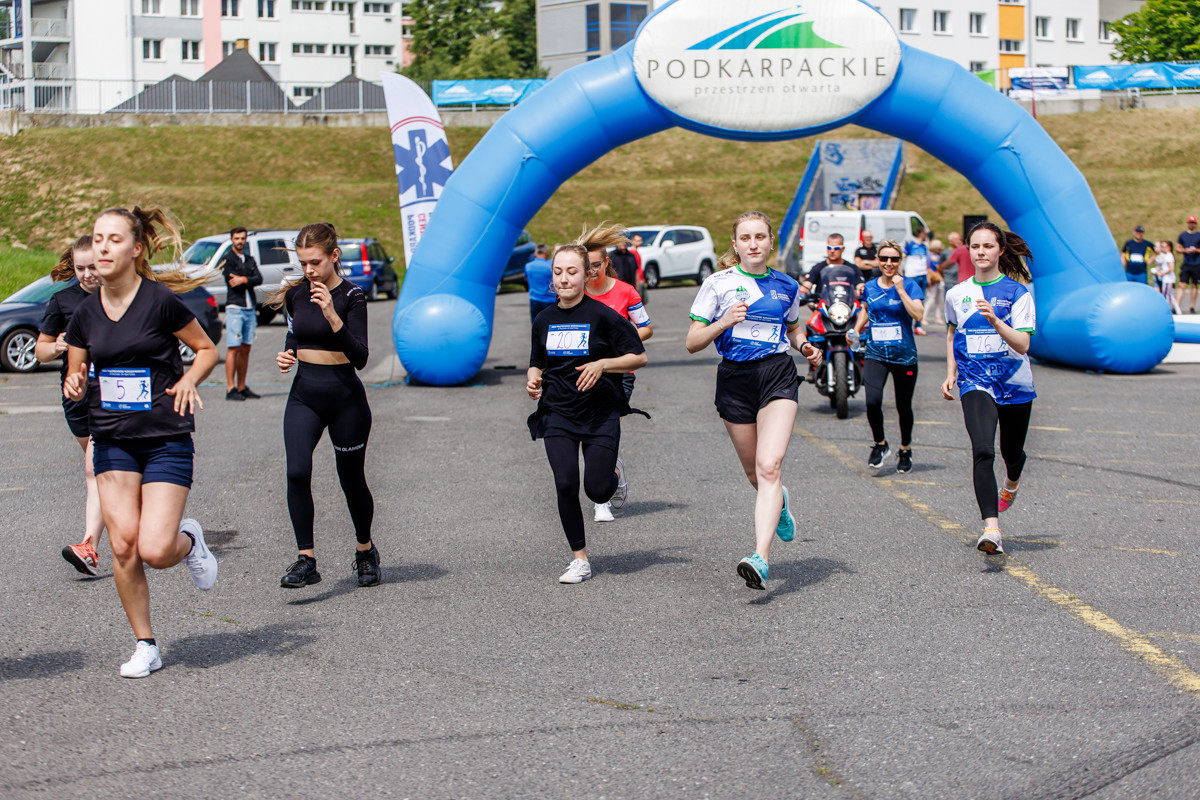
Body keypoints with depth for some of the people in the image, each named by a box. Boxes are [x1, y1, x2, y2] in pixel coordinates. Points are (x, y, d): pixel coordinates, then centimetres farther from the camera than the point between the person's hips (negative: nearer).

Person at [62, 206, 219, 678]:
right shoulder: (86, 314, 3)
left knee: (155, 551, -13)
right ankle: (145, 647, 12)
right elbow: (75, 379, 14)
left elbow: (207, 349, 2)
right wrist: (75, 386, -8)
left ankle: (189, 541, 24)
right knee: (123, 547, -4)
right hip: (112, 440, 4)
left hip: (166, 439, -4)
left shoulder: (161, 301, -10)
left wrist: (189, 380, -17)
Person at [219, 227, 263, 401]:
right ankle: (230, 388, -11)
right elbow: (233, 283, -11)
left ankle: (241, 387, 10)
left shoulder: (249, 259, 18)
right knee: (233, 349, -10)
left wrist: (243, 279, -12)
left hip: (250, 308, 6)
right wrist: (250, 280, -1)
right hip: (235, 308, -6)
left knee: (245, 349, 6)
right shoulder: (227, 260, 0)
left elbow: (259, 279, 3)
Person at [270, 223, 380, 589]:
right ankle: (306, 559, -16)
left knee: (351, 478, 10)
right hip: (304, 394, 3)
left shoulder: (351, 296, -10)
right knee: (297, 472, -18)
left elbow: (360, 357, -18)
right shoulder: (295, 294, 4)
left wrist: (332, 316, -29)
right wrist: (286, 355, 2)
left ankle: (365, 549, 35)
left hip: (345, 395, -3)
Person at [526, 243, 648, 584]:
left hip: (601, 412, -3)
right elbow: (537, 363, 19)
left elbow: (639, 357, -5)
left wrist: (602, 364, -19)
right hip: (557, 413, 3)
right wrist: (532, 381, -2)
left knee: (598, 491, -7)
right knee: (566, 485, -10)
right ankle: (579, 560, 5)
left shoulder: (602, 316, -8)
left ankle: (612, 470, 31)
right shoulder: (544, 321, 6)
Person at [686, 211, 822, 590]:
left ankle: (760, 558, -28)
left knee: (770, 466, -19)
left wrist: (806, 347, 6)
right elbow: (692, 342, -1)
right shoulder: (718, 283, 1)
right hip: (735, 378, 0)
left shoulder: (785, 286, 9)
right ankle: (779, 504, 49)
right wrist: (724, 322, -18)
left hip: (778, 376, 0)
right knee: (755, 474, 11)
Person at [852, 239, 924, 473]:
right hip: (876, 354, 2)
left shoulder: (910, 285, -5)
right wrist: (856, 330, 11)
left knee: (903, 406, 8)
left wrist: (900, 290, -20)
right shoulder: (870, 287, 6)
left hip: (904, 355, -2)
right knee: (872, 401, -18)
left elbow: (918, 315, -20)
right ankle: (880, 445, 6)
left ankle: (905, 450, 31)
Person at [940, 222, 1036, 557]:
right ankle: (991, 529, -29)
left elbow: (1022, 344, -15)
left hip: (1015, 382, 0)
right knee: (983, 451, -21)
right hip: (975, 381, 0)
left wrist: (994, 321, -30)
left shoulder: (1017, 292, -5)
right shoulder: (957, 294, 5)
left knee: (1012, 451, 17)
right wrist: (951, 374, 15)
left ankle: (1011, 484, 56)